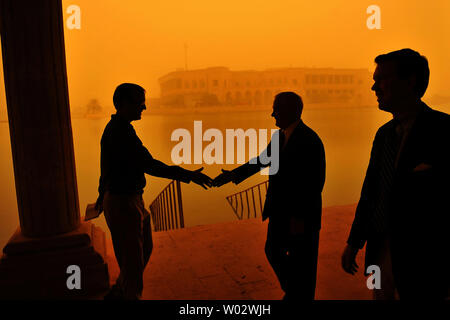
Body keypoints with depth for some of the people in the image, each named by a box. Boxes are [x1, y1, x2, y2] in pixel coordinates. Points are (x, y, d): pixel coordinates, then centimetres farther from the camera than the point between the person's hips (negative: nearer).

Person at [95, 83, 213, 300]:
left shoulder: (115, 128, 12)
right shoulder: (121, 131, -22)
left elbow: (106, 165, 22)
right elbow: (148, 164, -27)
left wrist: (103, 194, 33)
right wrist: (188, 175, -25)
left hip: (132, 200, 11)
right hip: (122, 203, -11)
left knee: (144, 249, 22)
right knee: (132, 259, 4)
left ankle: (118, 293, 38)